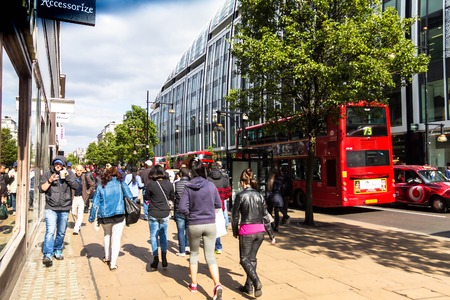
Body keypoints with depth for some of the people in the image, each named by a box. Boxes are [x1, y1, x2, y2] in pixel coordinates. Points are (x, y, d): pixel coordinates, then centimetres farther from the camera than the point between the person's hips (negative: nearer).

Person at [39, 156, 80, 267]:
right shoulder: (47, 174, 4)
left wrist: (67, 176, -14)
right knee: (50, 231, -16)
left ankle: (58, 251, 30)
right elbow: (41, 189, 0)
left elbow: (76, 186, -6)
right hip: (51, 208, -2)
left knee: (61, 233, 13)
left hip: (64, 209, 2)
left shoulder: (69, 174, 6)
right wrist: (50, 181, -14)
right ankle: (47, 255, -18)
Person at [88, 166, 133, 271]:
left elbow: (95, 203, 1)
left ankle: (107, 257, 33)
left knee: (107, 234, 26)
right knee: (116, 238, 2)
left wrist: (92, 217, 6)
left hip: (104, 216, 2)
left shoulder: (101, 186, 1)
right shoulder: (121, 184, -2)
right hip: (119, 215, -2)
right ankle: (113, 263, -2)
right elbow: (130, 197, -3)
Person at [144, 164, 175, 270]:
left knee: (154, 236, 10)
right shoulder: (169, 184, -6)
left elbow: (146, 198, -2)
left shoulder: (151, 184, -15)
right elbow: (172, 197, 7)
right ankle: (164, 258, 15)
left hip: (153, 214, -2)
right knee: (163, 235, 16)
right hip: (165, 213, 2)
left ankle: (156, 258, 10)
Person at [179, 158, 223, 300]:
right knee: (210, 256, 6)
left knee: (194, 254, 19)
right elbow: (219, 204, 5)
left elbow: (182, 208, -13)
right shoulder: (211, 185, -5)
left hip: (194, 225, -1)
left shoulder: (188, 187, -10)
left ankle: (193, 285, 28)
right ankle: (217, 285, -10)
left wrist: (190, 213, 5)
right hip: (210, 224, 1)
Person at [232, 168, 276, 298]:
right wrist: (271, 235, 14)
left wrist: (235, 232, 12)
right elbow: (265, 216, 8)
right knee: (252, 258, 16)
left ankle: (256, 282, -12)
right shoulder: (259, 195, 5)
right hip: (260, 230, 5)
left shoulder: (240, 196, -8)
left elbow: (235, 215, -3)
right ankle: (249, 286, 23)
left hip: (247, 231, -5)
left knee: (244, 259, 7)